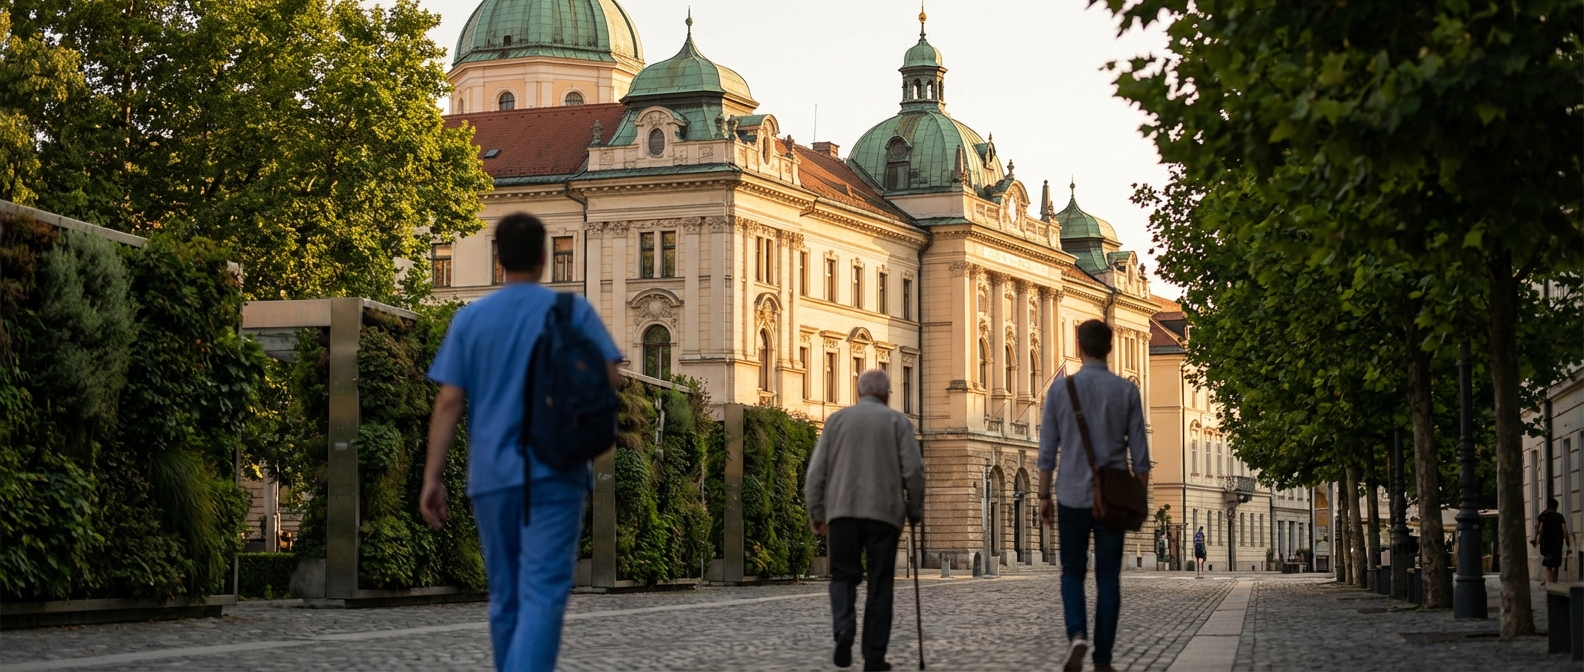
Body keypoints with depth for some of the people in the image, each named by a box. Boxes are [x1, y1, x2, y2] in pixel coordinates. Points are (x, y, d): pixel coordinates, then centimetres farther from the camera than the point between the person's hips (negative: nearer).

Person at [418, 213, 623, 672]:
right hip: (553, 472, -3)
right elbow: (609, 378, -3)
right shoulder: (574, 311, 1)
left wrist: (431, 478, 2)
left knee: (505, 595, 15)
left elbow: (448, 402, 1)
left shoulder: (470, 319, 6)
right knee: (543, 593, -10)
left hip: (492, 475, 3)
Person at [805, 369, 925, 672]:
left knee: (843, 576, 11)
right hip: (884, 512, -1)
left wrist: (816, 512, 12)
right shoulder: (897, 421, 7)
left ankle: (843, 629, -15)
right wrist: (915, 510, 11)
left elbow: (816, 471, 6)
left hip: (842, 511, 1)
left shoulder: (837, 419, 11)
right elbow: (913, 469, -1)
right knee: (879, 584, 5)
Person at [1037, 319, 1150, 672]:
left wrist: (1043, 496, 7)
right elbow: (1139, 452, 1)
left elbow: (1048, 449, 0)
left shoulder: (1060, 388, -2)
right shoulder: (1127, 390, -1)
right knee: (1108, 579, 6)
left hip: (1072, 495, 0)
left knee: (1073, 572, 12)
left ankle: (1077, 634, -12)